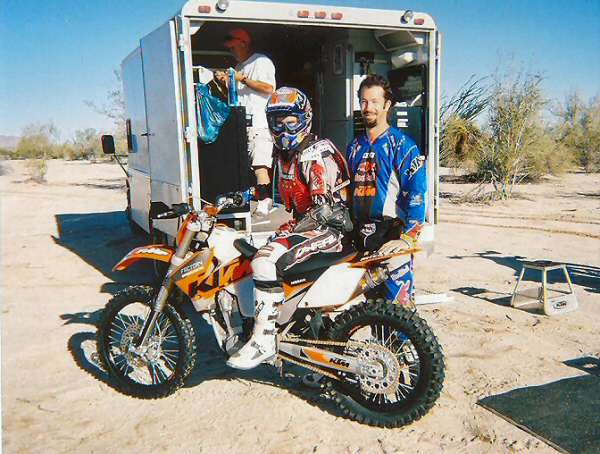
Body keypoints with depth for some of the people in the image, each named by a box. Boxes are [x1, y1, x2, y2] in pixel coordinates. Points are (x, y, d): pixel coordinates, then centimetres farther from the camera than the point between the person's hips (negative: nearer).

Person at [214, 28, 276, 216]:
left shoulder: (262, 61, 0)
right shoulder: (239, 67, 23)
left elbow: (268, 88, -14)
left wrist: (242, 79, -10)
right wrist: (226, 83, 11)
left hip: (260, 123, -8)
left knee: (259, 164, -17)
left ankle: (265, 200, -16)